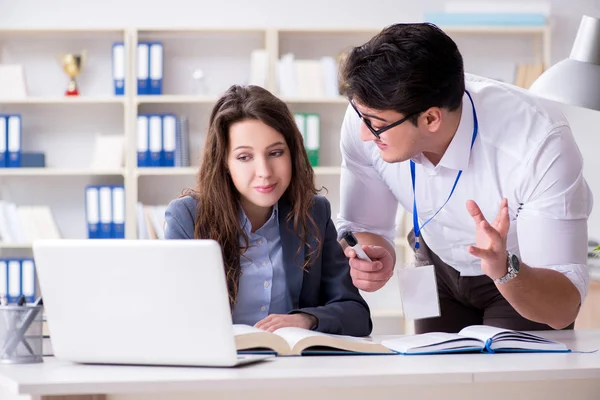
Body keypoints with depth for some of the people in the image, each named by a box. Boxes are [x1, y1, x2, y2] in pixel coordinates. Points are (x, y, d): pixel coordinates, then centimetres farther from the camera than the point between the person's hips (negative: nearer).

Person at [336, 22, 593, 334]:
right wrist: (370, 260, -34)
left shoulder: (539, 144, -37)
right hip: (441, 269, 3)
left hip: (529, 276, -3)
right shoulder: (369, 115, -27)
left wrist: (503, 269, -53)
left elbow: (564, 307, -34)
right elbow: (361, 227, -13)